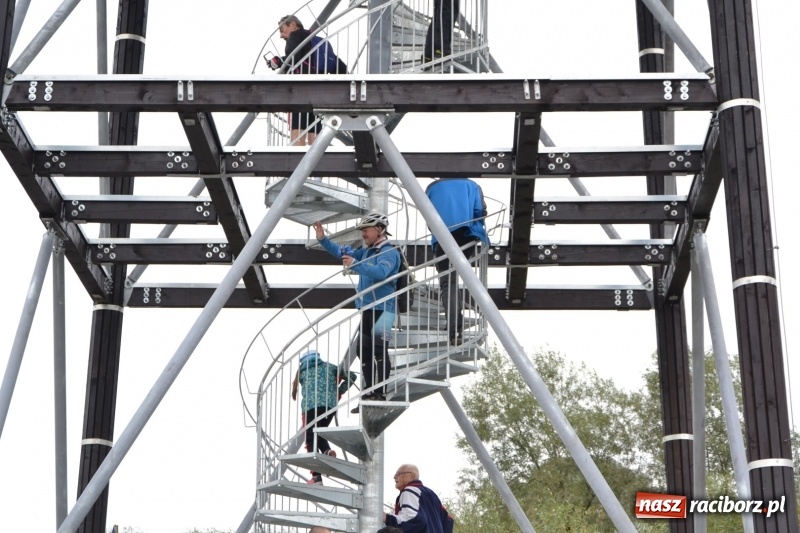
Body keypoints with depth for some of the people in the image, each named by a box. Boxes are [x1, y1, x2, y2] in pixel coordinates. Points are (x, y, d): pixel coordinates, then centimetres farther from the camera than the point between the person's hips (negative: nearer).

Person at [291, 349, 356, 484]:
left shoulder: (302, 371, 18)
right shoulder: (330, 367, 21)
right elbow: (351, 376, 16)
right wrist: (339, 392, 22)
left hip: (311, 406, -3)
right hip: (331, 405, 3)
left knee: (311, 440, -1)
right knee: (319, 433, 24)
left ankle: (316, 476, -11)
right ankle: (327, 450, -8)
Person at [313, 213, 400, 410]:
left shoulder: (390, 253, -9)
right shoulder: (366, 252, 19)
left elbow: (381, 272, -27)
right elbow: (343, 253, 24)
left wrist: (355, 265, -34)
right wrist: (322, 239, 14)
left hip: (381, 309, -9)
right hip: (367, 309, 9)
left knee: (378, 349, -14)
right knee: (364, 351, 9)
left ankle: (379, 394, -15)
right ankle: (369, 393, 14)